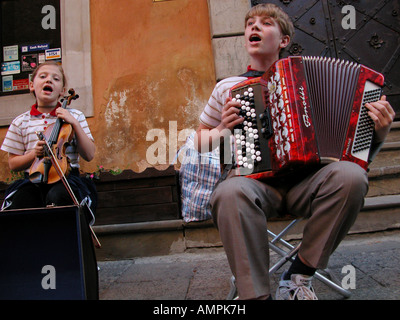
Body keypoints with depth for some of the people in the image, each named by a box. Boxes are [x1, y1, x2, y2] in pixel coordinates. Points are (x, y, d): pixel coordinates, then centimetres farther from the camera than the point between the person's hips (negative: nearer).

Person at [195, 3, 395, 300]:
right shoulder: (227, 87, 15)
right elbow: (198, 140, 23)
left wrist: (379, 131, -3)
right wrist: (222, 130, 1)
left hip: (304, 180, 2)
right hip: (255, 180, -1)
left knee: (351, 175, -31)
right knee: (229, 192, -36)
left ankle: (299, 274, -13)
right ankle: (257, 293, -24)